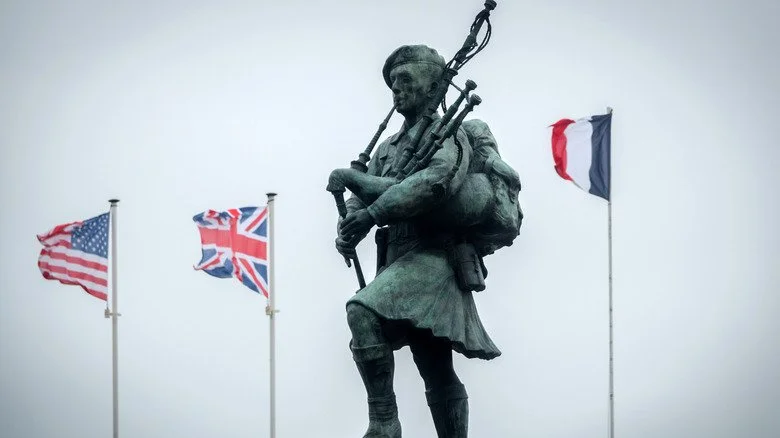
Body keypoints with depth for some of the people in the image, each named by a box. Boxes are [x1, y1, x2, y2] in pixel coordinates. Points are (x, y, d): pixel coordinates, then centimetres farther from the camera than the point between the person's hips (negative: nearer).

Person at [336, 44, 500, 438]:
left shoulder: (448, 134, -4)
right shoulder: (388, 147, 21)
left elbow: (438, 180, -24)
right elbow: (361, 195, 15)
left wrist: (373, 213, -26)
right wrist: (349, 226, -9)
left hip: (431, 258, -8)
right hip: (400, 260, 8)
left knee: (362, 310, -29)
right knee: (438, 375, 10)